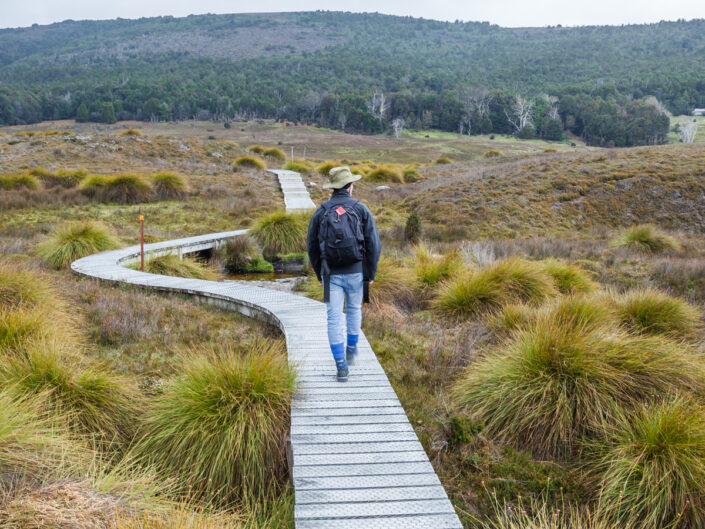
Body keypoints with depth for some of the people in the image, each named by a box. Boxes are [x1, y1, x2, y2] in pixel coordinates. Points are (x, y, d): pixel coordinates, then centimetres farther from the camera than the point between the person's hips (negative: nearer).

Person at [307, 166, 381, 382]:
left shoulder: (320, 212, 0)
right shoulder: (361, 210, -4)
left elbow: (312, 247, 5)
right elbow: (373, 244, -6)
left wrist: (319, 274, 17)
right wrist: (371, 273, 3)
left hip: (331, 274, 0)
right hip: (356, 272, 0)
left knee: (334, 319, 3)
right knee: (354, 309, 24)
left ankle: (341, 367, 1)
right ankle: (351, 350, 37)